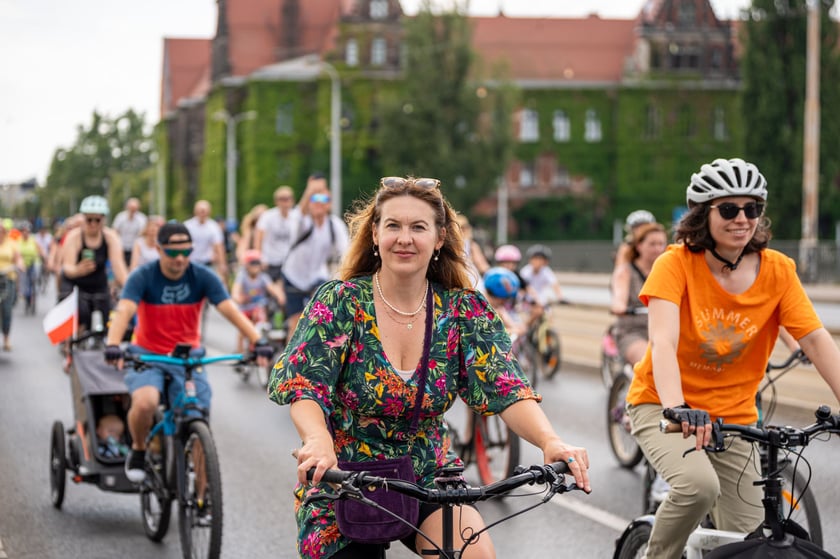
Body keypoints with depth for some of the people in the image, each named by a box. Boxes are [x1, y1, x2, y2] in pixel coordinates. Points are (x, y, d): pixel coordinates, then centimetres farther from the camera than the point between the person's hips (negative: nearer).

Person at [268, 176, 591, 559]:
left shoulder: (463, 310, -3)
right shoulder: (340, 302, -10)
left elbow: (506, 388, -15)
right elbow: (304, 386, -21)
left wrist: (549, 441, -35)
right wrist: (318, 441, -44)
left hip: (428, 478, 1)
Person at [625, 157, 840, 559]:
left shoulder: (778, 271, -8)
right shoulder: (677, 264, -17)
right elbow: (663, 341, -30)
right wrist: (675, 407, -46)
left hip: (732, 416, 4)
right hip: (662, 406, -4)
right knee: (699, 485, -32)